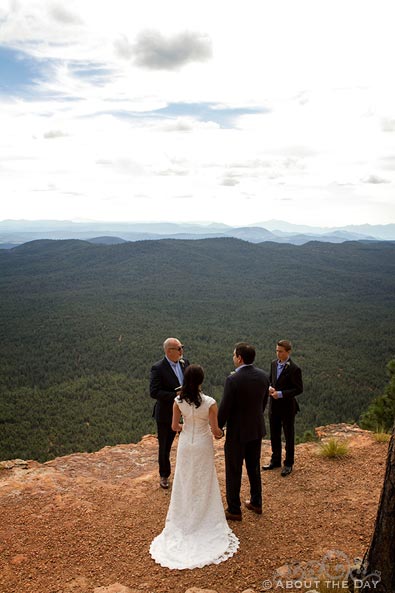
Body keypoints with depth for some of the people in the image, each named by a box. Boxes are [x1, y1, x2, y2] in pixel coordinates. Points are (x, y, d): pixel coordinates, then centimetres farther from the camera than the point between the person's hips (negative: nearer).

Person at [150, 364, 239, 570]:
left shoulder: (178, 401, -14)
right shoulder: (210, 403, -22)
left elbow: (175, 426, -4)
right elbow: (215, 430, -15)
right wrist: (221, 433, 8)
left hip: (185, 445, 2)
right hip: (203, 446, -2)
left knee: (185, 482, 20)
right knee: (203, 484, 17)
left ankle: (183, 520, 33)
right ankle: (204, 520, 30)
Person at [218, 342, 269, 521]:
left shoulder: (233, 380, -25)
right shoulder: (263, 376, -5)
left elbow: (224, 409, -19)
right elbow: (264, 401, 8)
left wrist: (216, 428, -3)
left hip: (237, 432, -6)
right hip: (257, 429, 7)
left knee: (233, 471, 9)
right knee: (254, 467, 23)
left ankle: (234, 510, 21)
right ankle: (256, 503, 37)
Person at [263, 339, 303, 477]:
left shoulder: (294, 369, -18)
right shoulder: (274, 363, 2)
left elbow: (299, 389, -16)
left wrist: (280, 394, -23)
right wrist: (270, 387, -7)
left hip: (287, 407, -6)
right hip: (273, 405, 6)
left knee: (289, 436, 11)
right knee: (274, 435, 18)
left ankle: (288, 464, 26)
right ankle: (275, 460, 34)